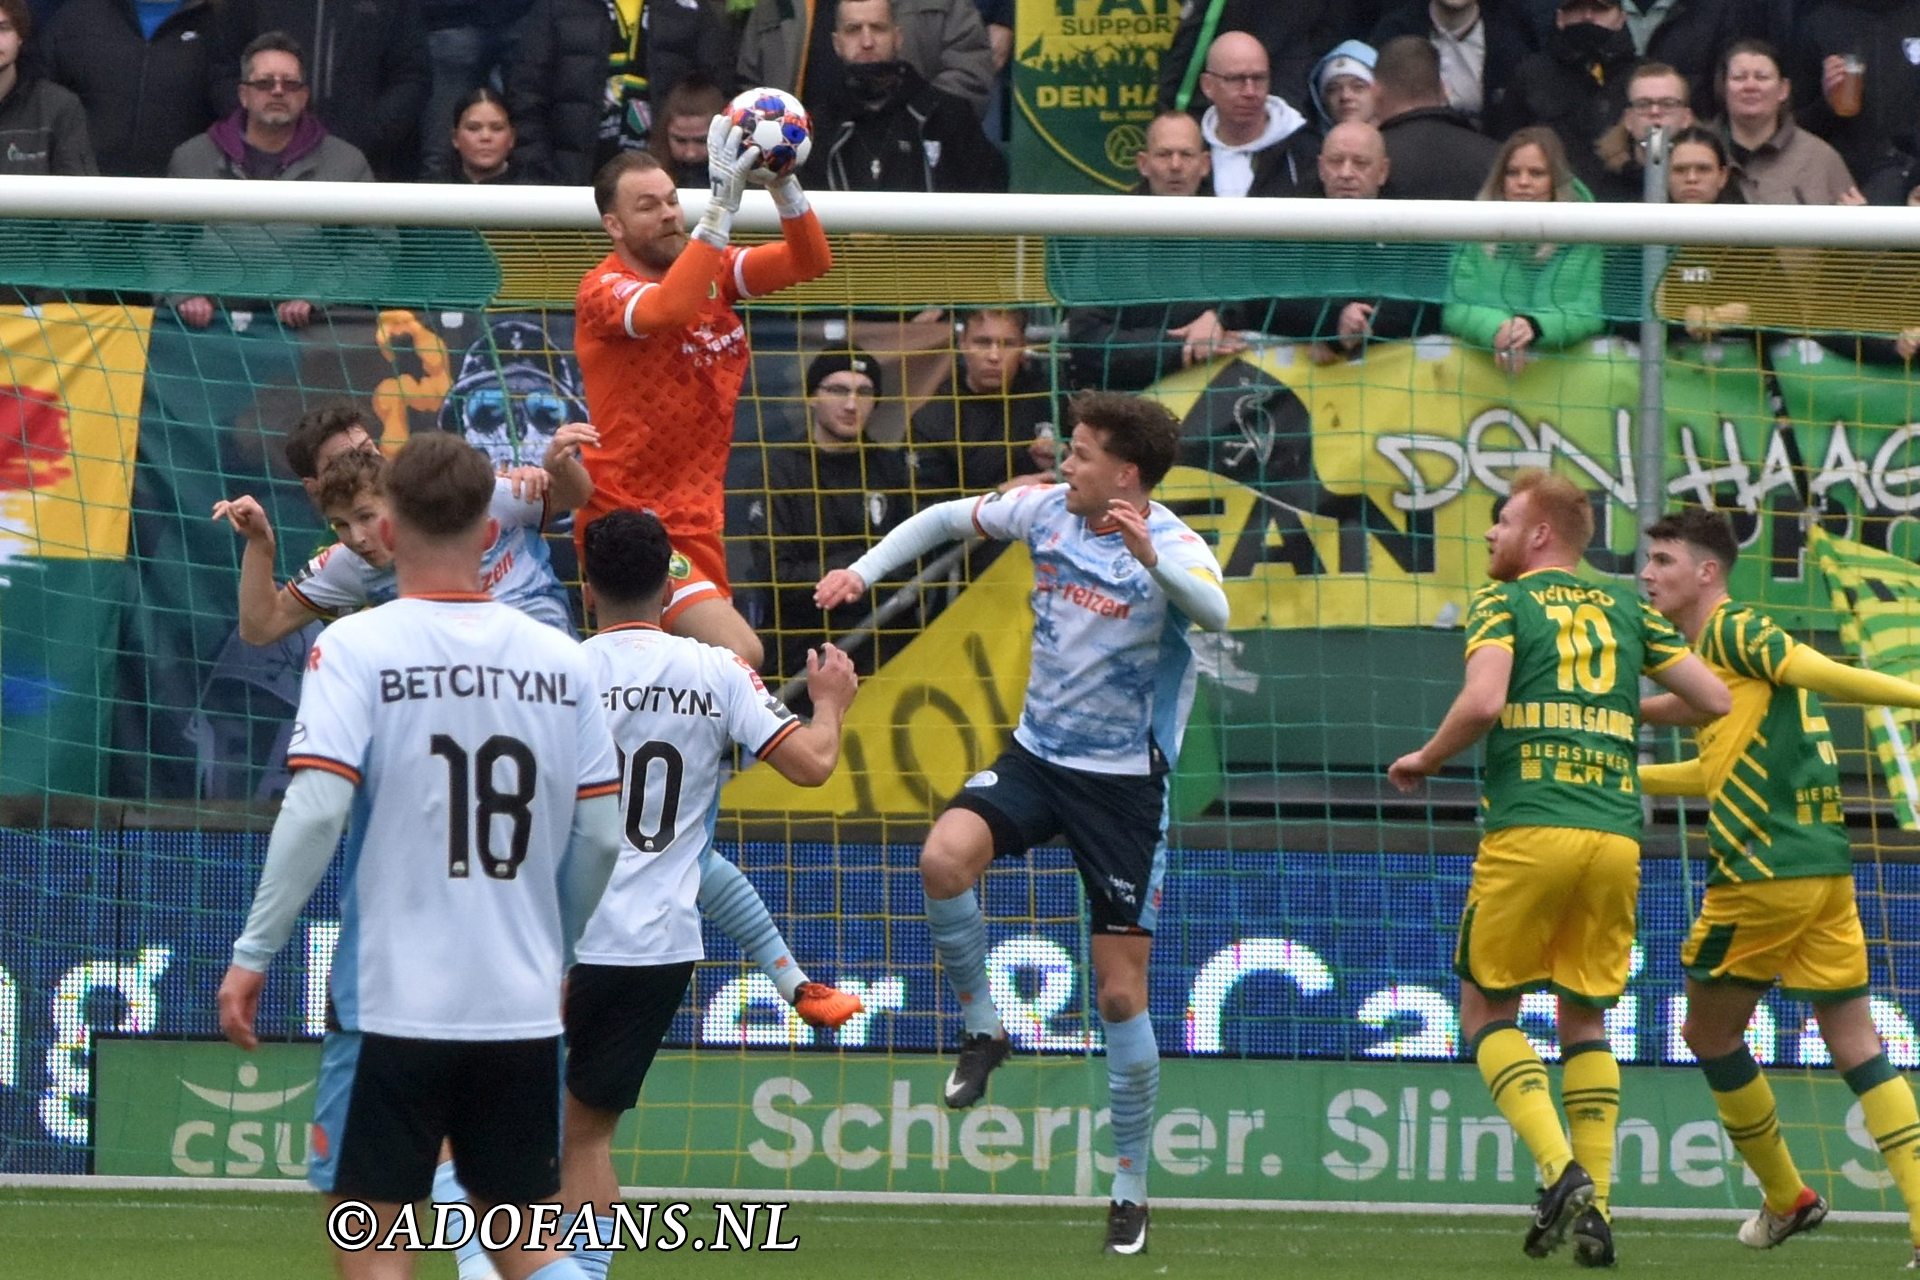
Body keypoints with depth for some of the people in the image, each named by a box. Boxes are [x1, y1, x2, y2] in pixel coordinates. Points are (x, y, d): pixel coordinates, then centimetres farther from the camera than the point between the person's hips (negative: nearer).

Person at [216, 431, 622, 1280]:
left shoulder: (355, 648, -7)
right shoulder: (560, 662, 5)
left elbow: (317, 808, -16)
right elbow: (600, 836, 6)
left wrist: (254, 952, -10)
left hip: (392, 1002, -4)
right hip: (525, 1009, 4)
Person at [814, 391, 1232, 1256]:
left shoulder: (1170, 544, -18)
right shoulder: (1047, 510, -2)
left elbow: (1214, 611, -40)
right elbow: (944, 519, 15)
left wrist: (1150, 557, -57)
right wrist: (864, 571, 3)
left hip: (1124, 782, -4)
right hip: (1037, 756, 4)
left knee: (1121, 994, -1)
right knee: (944, 857, -27)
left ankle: (1131, 1187, 14)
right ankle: (982, 1029, -4)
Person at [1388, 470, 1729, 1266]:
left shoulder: (1504, 603, 3)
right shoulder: (1627, 611, 16)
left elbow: (1483, 702, -15)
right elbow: (1715, 700, 13)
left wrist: (1423, 761, 2)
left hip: (1527, 831, -4)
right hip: (1615, 836, 4)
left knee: (1487, 1010, 8)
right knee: (1586, 1019, 14)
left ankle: (1561, 1170, -12)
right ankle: (1593, 1209, 3)